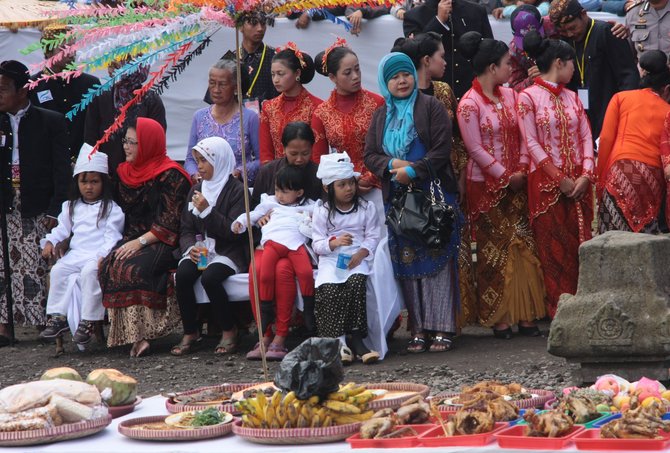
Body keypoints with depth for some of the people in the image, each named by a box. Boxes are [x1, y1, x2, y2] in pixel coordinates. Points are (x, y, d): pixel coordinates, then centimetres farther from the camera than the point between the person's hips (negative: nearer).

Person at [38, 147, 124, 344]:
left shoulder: (111, 208, 2)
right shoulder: (71, 207, 20)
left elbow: (112, 235, -6)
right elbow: (62, 228, 21)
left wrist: (104, 255, -21)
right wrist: (49, 241, 1)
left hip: (98, 256, -6)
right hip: (75, 254, 6)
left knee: (89, 272, -33)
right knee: (58, 270, -18)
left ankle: (88, 321, -29)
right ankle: (58, 316, -15)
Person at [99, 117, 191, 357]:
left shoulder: (171, 175, -4)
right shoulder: (125, 172, 18)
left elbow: (170, 223, -10)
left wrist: (140, 242, -17)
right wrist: (127, 242, 5)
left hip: (162, 245, -6)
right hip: (132, 241, 6)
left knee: (132, 268, -34)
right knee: (109, 266, -26)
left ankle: (141, 335, -33)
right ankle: (139, 336, -31)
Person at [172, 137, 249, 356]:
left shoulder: (236, 190, -3)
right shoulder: (196, 190, 16)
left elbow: (235, 231, -12)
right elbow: (186, 229, 13)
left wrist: (207, 211, -18)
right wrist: (190, 247, -9)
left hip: (228, 252, -5)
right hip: (199, 250, 5)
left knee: (210, 277, -34)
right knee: (183, 275, -26)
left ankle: (229, 331, -14)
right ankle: (190, 333, -13)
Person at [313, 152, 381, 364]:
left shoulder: (366, 208, 9)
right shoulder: (322, 212, 7)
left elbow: (373, 236, 4)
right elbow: (317, 243, 3)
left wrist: (362, 253, -15)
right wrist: (334, 242, -17)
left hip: (358, 258, 0)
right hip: (331, 259, 0)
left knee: (356, 282, -34)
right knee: (328, 289, -31)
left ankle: (354, 337, -29)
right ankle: (339, 341, -26)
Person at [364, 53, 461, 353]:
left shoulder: (431, 107, 2)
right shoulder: (381, 116, 15)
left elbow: (441, 149, -8)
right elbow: (370, 156, 10)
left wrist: (413, 170, -16)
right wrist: (392, 164, -10)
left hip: (434, 195, -4)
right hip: (398, 199, 4)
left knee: (438, 259, -7)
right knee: (408, 263, 2)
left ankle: (442, 328, -6)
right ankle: (419, 328, 5)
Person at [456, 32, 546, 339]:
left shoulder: (509, 95, 8)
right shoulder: (469, 103, -12)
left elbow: (520, 136, 9)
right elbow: (475, 148, -15)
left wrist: (521, 170, -4)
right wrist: (505, 176, -12)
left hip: (515, 183, 6)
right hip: (486, 185, -6)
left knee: (522, 245, 4)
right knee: (493, 249, 0)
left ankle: (525, 314, 9)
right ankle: (497, 318, 8)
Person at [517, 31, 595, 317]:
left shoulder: (571, 97, 13)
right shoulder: (528, 97, -5)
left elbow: (586, 137, 8)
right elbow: (532, 143, -10)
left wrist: (586, 175, -8)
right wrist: (561, 180, -13)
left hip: (578, 182, 5)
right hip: (546, 183, -5)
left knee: (581, 245, 3)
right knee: (554, 250, -1)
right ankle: (559, 312, 3)